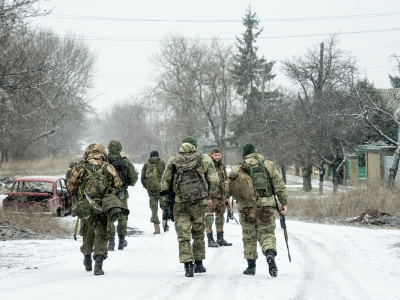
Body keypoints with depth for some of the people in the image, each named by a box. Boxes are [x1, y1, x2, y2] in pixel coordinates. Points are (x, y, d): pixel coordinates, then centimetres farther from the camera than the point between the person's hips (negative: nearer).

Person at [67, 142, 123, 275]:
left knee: (87, 234, 21)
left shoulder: (79, 168, 3)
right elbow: (118, 185, 4)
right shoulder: (108, 168, 2)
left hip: (85, 206, 1)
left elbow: (71, 187, 4)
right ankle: (98, 263, -13)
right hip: (103, 208, -1)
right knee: (101, 236, 3)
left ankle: (87, 259, 38)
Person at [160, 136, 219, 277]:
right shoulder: (204, 159, 3)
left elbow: (165, 182, 5)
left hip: (180, 203, 0)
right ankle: (198, 264, 21)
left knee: (183, 236, 1)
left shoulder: (173, 161, 5)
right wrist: (208, 196, 14)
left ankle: (188, 265, -11)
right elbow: (214, 180, 2)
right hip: (199, 202, 0)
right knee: (198, 234, 16)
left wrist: (166, 194, 19)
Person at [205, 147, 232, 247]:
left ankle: (220, 239, 22)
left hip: (221, 195, 7)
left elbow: (226, 181, 21)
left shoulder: (222, 166, 13)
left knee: (220, 216, 13)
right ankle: (210, 240, -5)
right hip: (210, 196, -7)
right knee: (209, 217, -8)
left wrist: (227, 196, 19)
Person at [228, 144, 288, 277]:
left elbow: (228, 188, -5)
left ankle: (251, 266, 17)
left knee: (249, 237, 15)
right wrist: (284, 203, 6)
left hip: (246, 207, 0)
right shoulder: (268, 165, 6)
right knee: (267, 234, 4)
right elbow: (279, 186, 3)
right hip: (266, 206, 0)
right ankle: (270, 255, -25)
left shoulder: (238, 169, 4)